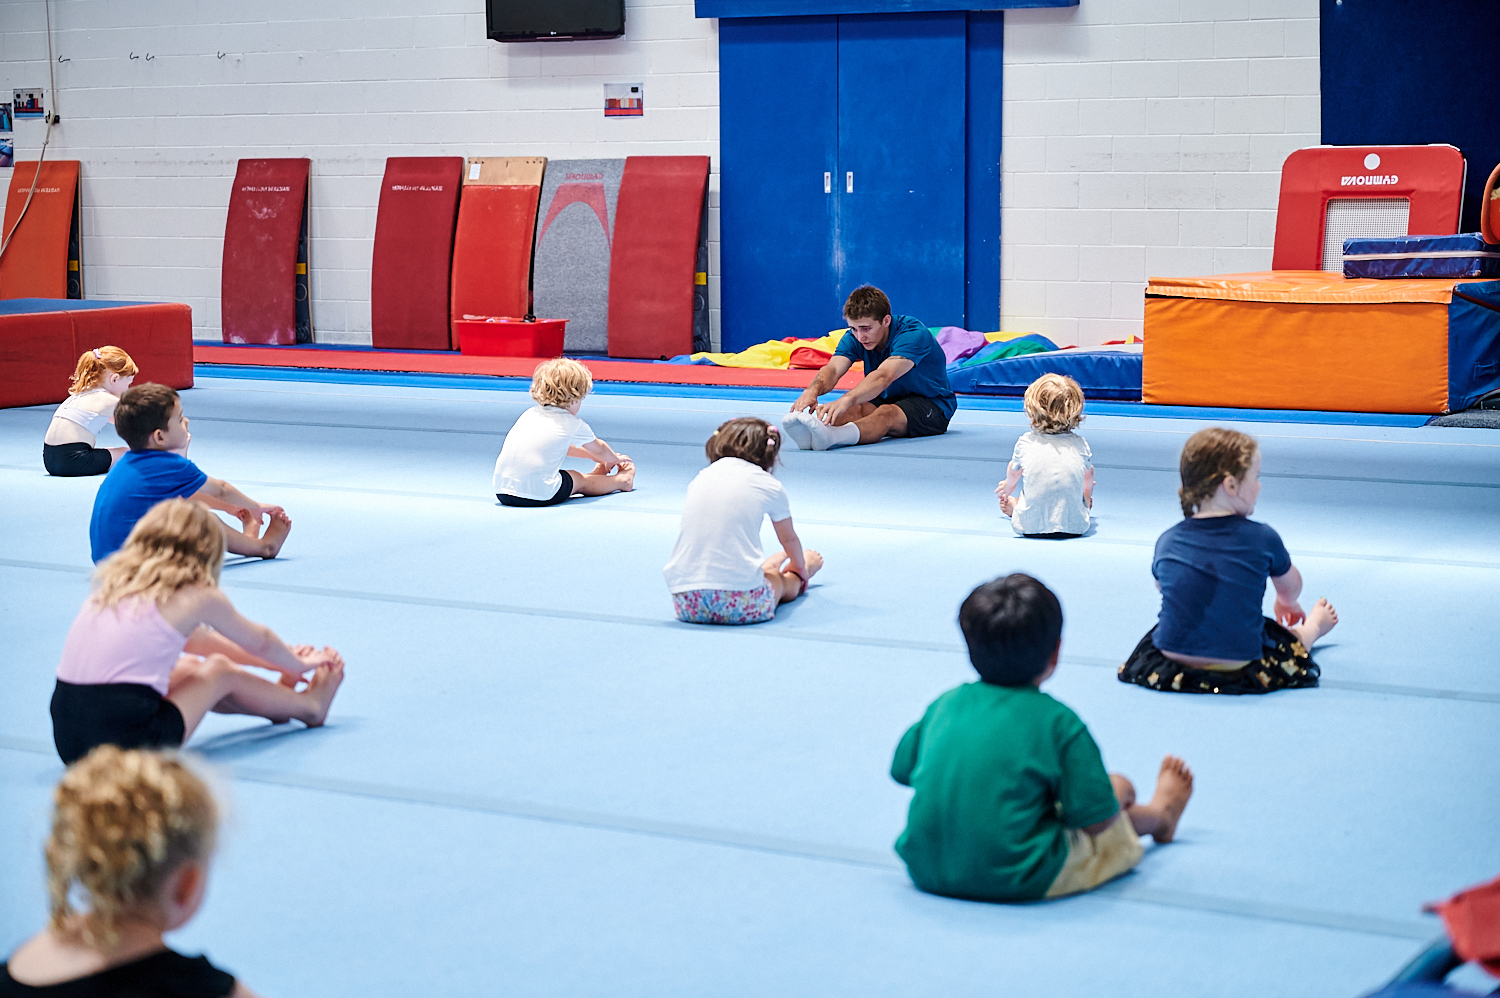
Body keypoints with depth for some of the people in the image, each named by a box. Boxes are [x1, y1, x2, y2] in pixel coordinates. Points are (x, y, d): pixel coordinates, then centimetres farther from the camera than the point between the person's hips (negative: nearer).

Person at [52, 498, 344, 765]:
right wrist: (299, 665, 42)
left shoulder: (117, 582, 18)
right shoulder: (198, 596, -1)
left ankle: (275, 700, 46)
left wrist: (286, 660, 42)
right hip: (126, 739, -6)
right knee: (219, 671, 19)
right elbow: (260, 641, 19)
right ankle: (307, 706, 39)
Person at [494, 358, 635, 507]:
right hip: (540, 495, -6)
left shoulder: (530, 414, 19)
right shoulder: (573, 424, 2)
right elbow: (599, 449, 23)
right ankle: (622, 480, 42)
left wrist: (594, 457, 50)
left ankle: (596, 474, 53)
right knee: (579, 480, 21)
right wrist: (616, 459, 46)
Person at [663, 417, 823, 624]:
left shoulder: (700, 479, 16)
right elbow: (789, 540, 24)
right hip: (742, 606, -2)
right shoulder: (770, 486, 5)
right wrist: (800, 569, 49)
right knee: (780, 580, 33)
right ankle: (798, 578, 59)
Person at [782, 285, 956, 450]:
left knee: (887, 413, -39)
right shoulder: (855, 337, -7)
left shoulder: (913, 334, -27)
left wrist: (846, 400, -59)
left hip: (932, 404, -6)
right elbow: (832, 369, -24)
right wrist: (813, 390, -48)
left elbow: (883, 376, -43)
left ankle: (830, 436, -69)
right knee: (857, 409, -29)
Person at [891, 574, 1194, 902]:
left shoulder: (944, 704, 3)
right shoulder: (1059, 721, -11)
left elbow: (901, 769, 17)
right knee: (1119, 787, 16)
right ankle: (1158, 814, 49)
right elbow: (1096, 819, -11)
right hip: (1021, 883, -5)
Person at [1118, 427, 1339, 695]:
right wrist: (1287, 606, 37)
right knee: (1287, 637, 26)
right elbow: (1291, 589, 11)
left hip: (1172, 662, 2)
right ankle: (1313, 627, 57)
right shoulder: (1263, 539, -10)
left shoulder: (1167, 542, -5)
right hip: (1239, 668, -2)